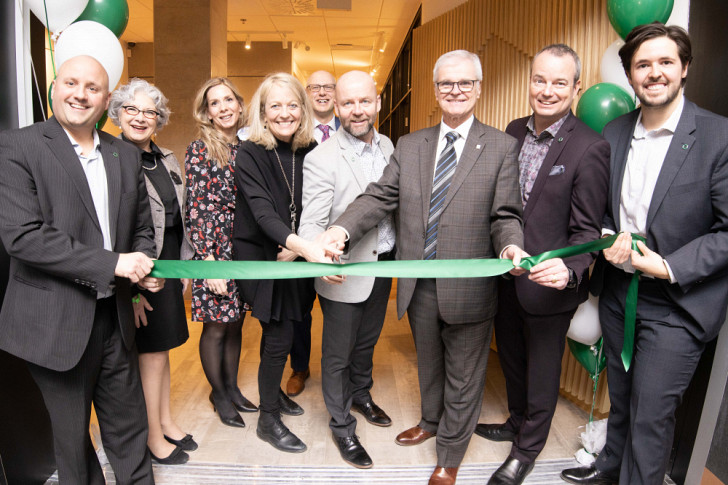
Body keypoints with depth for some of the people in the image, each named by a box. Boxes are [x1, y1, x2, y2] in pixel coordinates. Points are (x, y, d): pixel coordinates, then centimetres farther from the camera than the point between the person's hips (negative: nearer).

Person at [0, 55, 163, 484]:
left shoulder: (126, 156, 8)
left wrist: (144, 267, -7)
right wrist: (112, 263, -20)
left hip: (115, 317, 4)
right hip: (56, 322, -4)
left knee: (129, 429, 17)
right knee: (72, 438, 14)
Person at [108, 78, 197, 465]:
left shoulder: (166, 159, 10)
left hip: (170, 268, 7)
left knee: (161, 347, 17)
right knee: (151, 353, 3)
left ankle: (166, 421, 33)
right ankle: (154, 436, 21)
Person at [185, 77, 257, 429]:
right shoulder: (200, 150, -7)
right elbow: (197, 209, -11)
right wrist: (209, 261, -16)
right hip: (214, 248, -5)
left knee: (235, 323, 15)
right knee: (215, 328, 7)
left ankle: (232, 387, 33)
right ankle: (218, 393, 27)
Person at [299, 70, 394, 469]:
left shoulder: (387, 146, 2)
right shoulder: (321, 159, -19)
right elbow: (311, 224, -23)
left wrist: (397, 253, 1)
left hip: (383, 266, 6)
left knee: (367, 341, 26)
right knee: (337, 355, 12)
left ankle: (361, 395, 52)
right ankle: (342, 427, 34)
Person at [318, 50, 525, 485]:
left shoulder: (502, 147, -4)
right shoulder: (410, 145, 6)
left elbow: (505, 215, -7)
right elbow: (380, 197, -2)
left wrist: (510, 246, -29)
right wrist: (342, 227, -19)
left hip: (467, 287, -3)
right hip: (419, 285, 4)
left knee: (462, 376, 15)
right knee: (428, 363, 26)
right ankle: (431, 421, 55)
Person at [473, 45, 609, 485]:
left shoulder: (590, 148, -17)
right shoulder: (514, 131, 2)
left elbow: (587, 230, -17)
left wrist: (568, 269, -34)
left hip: (548, 281, -6)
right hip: (507, 273, 6)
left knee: (542, 371, 15)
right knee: (511, 357, 25)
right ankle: (518, 422, 52)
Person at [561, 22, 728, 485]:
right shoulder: (613, 133, 2)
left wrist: (668, 267, -21)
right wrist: (608, 239, -9)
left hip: (677, 302, -5)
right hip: (617, 289, 5)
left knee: (651, 413, 5)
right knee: (621, 395, 23)